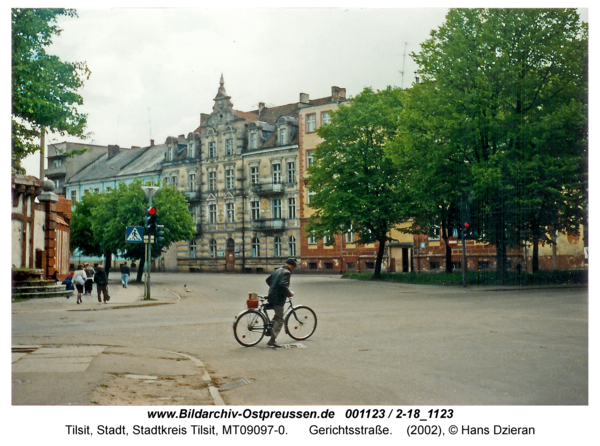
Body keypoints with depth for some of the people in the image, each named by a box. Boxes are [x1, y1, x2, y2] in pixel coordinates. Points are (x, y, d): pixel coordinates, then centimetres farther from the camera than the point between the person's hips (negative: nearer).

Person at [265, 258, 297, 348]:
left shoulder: (277, 270, 15)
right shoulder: (286, 272, -13)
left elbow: (268, 280, 25)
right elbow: (283, 284, -28)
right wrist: (289, 293, -15)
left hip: (272, 296, 9)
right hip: (278, 299, -9)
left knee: (277, 317, 28)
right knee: (279, 320, -6)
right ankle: (272, 341, -11)